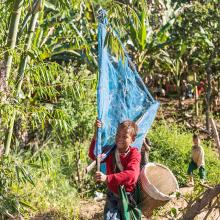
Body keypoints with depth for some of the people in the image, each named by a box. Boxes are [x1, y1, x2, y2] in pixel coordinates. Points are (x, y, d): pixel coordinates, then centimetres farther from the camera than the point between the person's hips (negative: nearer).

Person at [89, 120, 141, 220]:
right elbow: (93, 155, -14)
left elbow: (131, 175, -31)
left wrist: (107, 178, -40)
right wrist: (96, 134, -25)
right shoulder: (111, 151, -1)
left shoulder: (134, 154, -15)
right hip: (112, 196, 2)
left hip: (128, 196, -2)